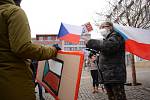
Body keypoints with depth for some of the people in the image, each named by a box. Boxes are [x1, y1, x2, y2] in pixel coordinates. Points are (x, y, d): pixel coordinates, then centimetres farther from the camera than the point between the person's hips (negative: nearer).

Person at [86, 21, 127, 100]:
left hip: (115, 75, -9)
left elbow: (110, 46, -25)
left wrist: (91, 42, -21)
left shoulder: (116, 36, -1)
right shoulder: (106, 39, 27)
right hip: (106, 76, 9)